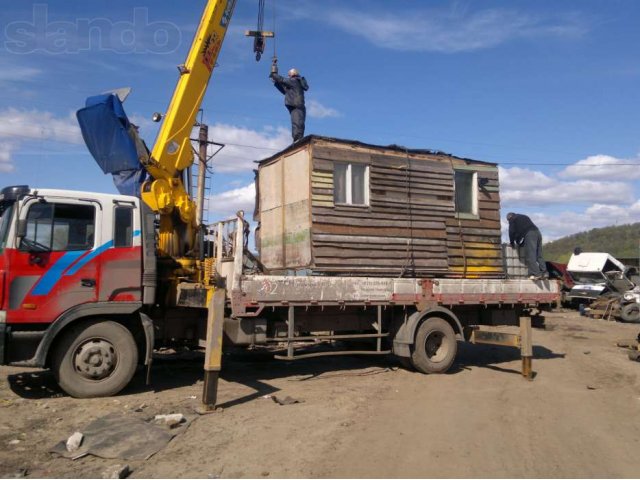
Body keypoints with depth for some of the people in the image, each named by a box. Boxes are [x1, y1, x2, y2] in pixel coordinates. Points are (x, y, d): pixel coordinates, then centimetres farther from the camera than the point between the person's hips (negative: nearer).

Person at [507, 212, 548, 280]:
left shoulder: (512, 219, 14)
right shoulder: (524, 217, 37)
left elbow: (512, 231, 8)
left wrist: (512, 242, 19)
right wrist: (521, 243, 36)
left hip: (529, 234, -8)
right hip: (537, 232, 8)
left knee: (530, 256, -11)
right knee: (538, 255, 8)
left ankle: (536, 274, -19)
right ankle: (544, 272, -1)